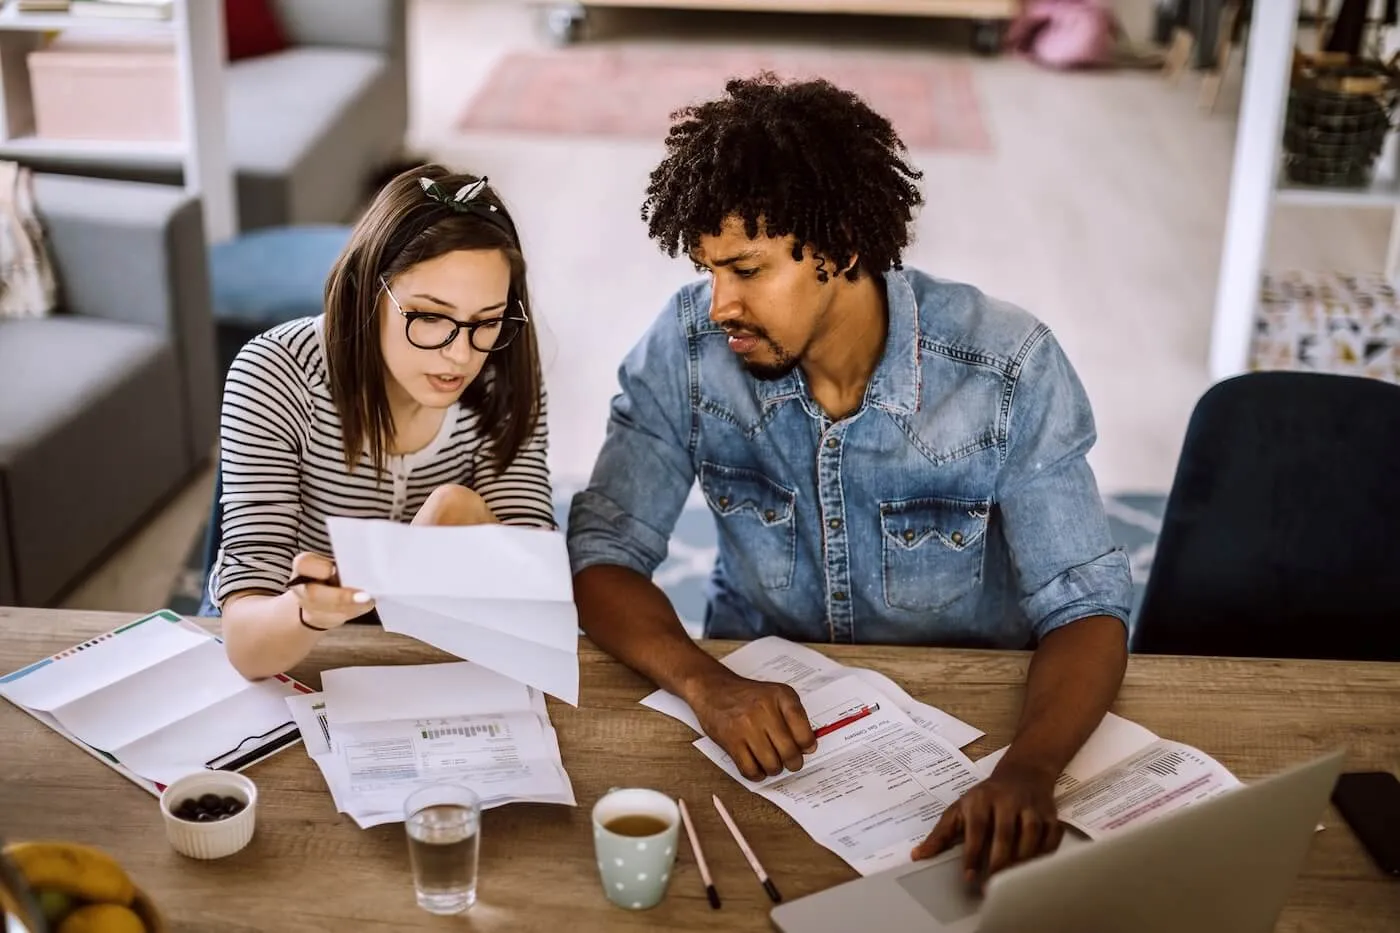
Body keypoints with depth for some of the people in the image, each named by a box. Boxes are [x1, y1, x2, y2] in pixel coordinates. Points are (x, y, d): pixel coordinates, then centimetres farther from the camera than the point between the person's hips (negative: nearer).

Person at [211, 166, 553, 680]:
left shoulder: (505, 382, -11)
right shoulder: (275, 376, -20)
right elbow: (246, 643, -25)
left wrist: (466, 519, -32)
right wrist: (309, 611, -45)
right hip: (293, 664, -2)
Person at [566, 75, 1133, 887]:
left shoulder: (1009, 370, -17)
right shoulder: (689, 346, -12)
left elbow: (1086, 608, -17)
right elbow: (603, 554, -10)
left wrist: (1027, 771, -37)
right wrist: (705, 684, -30)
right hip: (758, 709, 1)